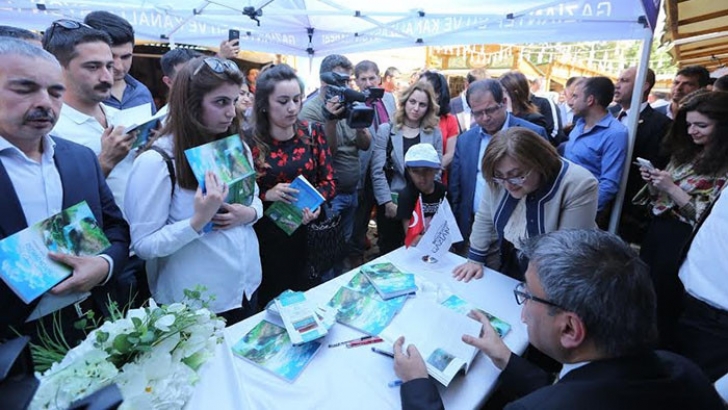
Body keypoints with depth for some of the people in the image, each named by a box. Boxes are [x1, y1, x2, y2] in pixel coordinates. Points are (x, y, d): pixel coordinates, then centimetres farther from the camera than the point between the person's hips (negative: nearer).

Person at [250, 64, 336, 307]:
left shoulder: (312, 132, -4)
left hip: (310, 234, 2)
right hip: (267, 238, -2)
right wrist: (266, 196, -24)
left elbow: (329, 181, -1)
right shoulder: (249, 141, -11)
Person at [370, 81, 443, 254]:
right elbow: (377, 171, -8)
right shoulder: (386, 130, -3)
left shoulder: (434, 133, 3)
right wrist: (388, 203, -14)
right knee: (389, 253, 12)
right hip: (390, 203, -1)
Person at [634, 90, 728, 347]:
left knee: (663, 301, 10)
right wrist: (653, 181, -9)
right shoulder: (686, 152, 6)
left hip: (683, 243, -7)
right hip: (657, 229, 7)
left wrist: (671, 187, -24)